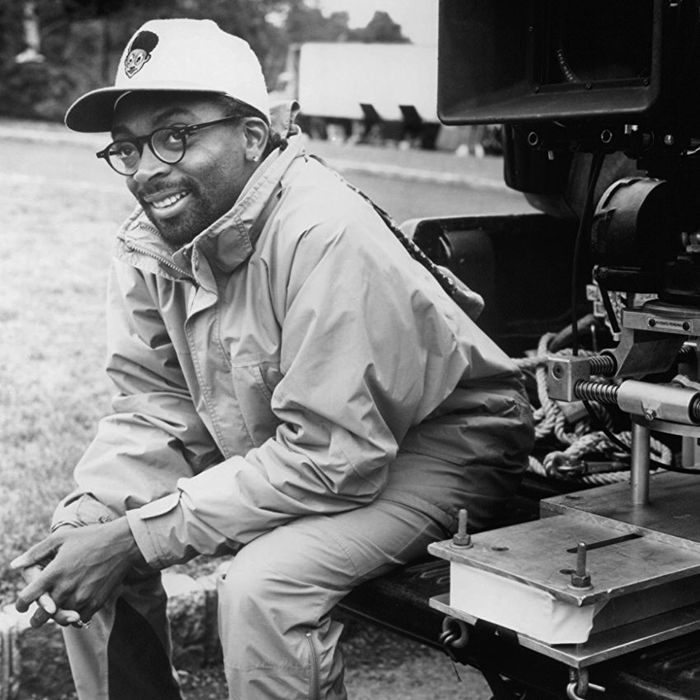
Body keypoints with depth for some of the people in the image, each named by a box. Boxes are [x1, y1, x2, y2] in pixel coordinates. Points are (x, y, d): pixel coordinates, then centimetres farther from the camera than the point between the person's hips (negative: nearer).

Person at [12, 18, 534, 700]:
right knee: (86, 532, -1)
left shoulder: (327, 234, -30)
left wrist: (139, 536, -30)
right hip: (266, 445, 8)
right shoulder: (146, 244, -6)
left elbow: (332, 456, -31)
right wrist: (84, 520, -21)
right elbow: (155, 410, -2)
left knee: (262, 587, -31)